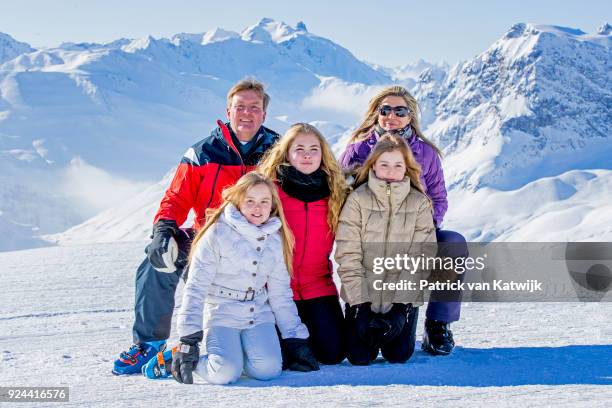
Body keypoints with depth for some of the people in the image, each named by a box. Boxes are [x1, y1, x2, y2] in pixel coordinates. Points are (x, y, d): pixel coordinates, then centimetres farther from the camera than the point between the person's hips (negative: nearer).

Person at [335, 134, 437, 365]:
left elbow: (421, 258, -7)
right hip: (362, 295, -1)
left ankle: (396, 324, 27)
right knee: (360, 358, -4)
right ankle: (368, 328, 27)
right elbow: (348, 255, -9)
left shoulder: (419, 203, -3)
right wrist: (360, 303, -14)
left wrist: (401, 305, -14)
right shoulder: (358, 200, -6)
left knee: (399, 356, -3)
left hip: (403, 297, 1)